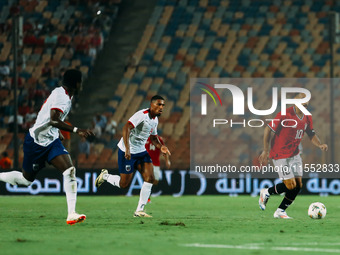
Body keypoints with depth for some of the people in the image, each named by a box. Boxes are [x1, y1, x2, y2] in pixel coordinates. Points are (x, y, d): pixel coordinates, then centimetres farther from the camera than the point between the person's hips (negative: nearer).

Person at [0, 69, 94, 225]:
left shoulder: (65, 95, 6)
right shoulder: (61, 96, -23)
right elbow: (53, 120, -37)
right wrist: (76, 130, -43)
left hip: (52, 140, 8)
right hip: (36, 141, -8)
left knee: (70, 171, -14)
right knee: (26, 179, 8)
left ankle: (71, 214, -20)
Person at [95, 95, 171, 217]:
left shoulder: (155, 120, 8)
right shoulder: (142, 115, -20)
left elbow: (153, 137, 24)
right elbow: (126, 128, -31)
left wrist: (161, 147, 2)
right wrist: (127, 148, -38)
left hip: (141, 152, 8)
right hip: (127, 152, -8)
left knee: (150, 179, -8)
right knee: (124, 184, -1)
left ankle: (139, 211, -1)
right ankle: (105, 176, 29)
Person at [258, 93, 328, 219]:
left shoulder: (307, 118, 4)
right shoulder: (285, 115, -17)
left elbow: (311, 134, 15)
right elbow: (268, 129, -12)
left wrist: (320, 144, -6)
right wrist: (265, 151, -13)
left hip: (294, 155, 7)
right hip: (280, 155, -7)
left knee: (298, 185, 1)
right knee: (291, 185, -12)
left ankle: (280, 211, 13)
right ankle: (266, 192, 13)